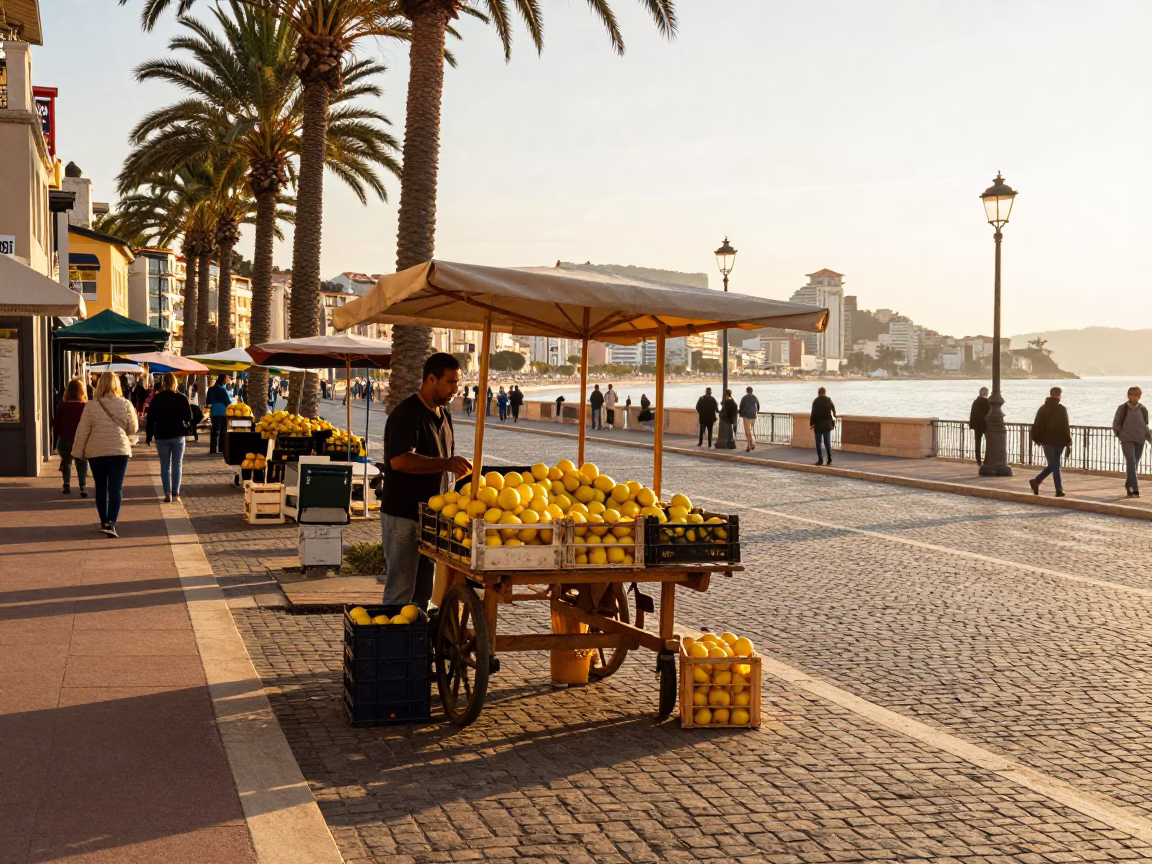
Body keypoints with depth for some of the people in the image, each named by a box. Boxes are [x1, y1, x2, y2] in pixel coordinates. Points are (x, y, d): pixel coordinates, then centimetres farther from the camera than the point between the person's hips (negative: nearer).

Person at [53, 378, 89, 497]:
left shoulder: (62, 406, -6)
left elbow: (56, 427, -3)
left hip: (64, 441, 1)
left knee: (66, 461, 22)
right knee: (82, 464, 8)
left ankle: (67, 484, 13)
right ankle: (83, 486, -9)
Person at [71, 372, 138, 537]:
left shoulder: (91, 406, -5)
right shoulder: (125, 404, -5)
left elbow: (82, 432, -2)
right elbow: (134, 428, 3)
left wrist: (78, 452, 6)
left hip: (96, 452, 1)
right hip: (119, 451, -1)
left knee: (101, 487, 15)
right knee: (116, 487, -1)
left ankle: (104, 522, 24)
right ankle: (111, 523, -14)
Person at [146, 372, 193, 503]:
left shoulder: (156, 399, -4)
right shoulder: (181, 398, -5)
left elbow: (150, 419, -3)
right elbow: (188, 417, -3)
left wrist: (149, 436, 4)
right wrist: (186, 428, 16)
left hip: (161, 436, 0)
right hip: (178, 436, 0)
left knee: (165, 465, 7)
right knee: (177, 465, 6)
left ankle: (168, 493, 0)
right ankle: (175, 494, 1)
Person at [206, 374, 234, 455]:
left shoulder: (212, 389, 8)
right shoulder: (222, 389, -13)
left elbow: (209, 401, 15)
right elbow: (228, 402, -13)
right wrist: (233, 399, 3)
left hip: (214, 412, 6)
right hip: (222, 413, -6)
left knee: (215, 431, 4)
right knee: (223, 431, 4)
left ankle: (213, 449, 0)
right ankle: (222, 449, 6)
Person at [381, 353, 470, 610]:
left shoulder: (443, 413, 12)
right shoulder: (406, 414, -16)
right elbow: (399, 460, -29)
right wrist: (445, 464, -36)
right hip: (403, 515, -8)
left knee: (424, 589, 13)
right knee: (401, 590, -3)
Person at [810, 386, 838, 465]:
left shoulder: (816, 401, -8)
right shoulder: (828, 400, 1)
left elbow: (813, 414, -10)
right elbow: (834, 411, 3)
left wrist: (811, 424, -2)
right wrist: (833, 422, 15)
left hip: (818, 425, -3)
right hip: (827, 425, 3)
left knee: (818, 443, 2)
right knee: (828, 442, 11)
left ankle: (820, 460, -3)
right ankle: (829, 459, 8)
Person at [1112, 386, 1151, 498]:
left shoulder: (1143, 410, 6)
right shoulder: (1122, 409, 0)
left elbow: (1145, 426, 14)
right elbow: (1115, 424, 6)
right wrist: (1122, 434, -3)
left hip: (1139, 441, 3)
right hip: (1127, 440, -3)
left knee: (1134, 465, 10)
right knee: (1131, 463, -16)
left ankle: (1128, 485, 31)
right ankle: (1135, 490, -23)